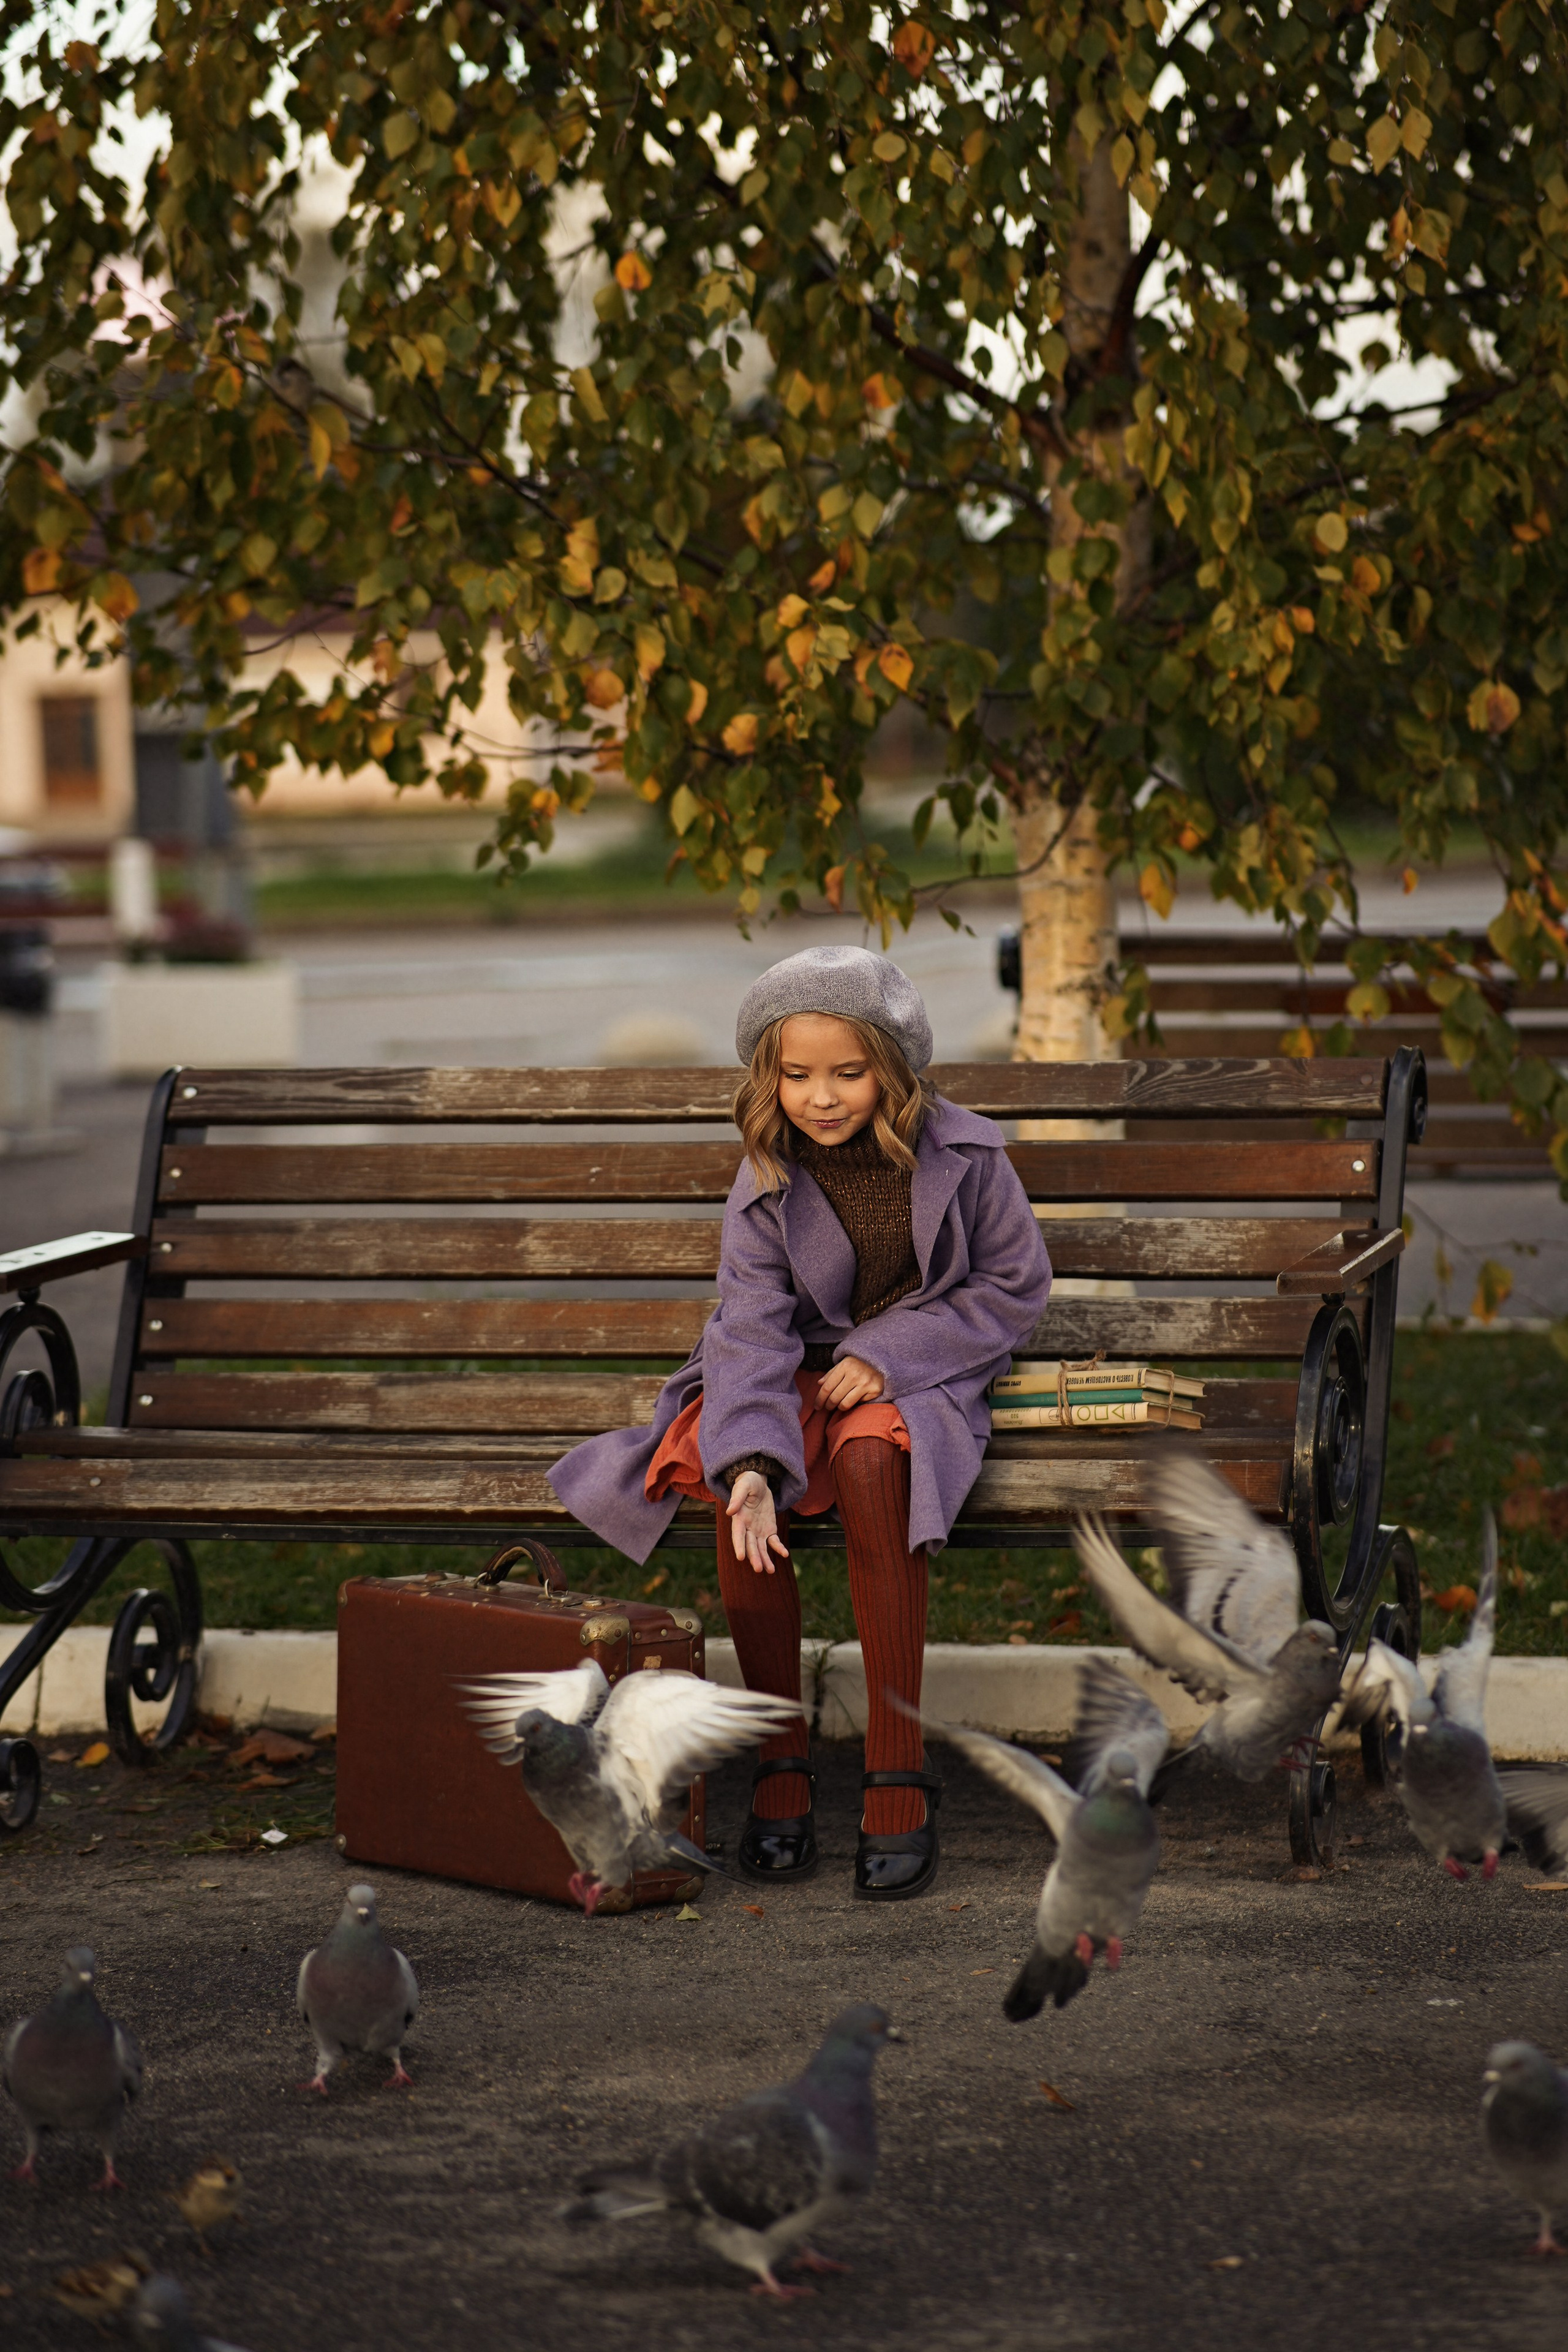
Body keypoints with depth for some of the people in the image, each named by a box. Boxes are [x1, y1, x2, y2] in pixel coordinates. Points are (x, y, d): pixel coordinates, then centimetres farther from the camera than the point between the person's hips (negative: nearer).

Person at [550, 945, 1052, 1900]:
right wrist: (750, 1467, -35)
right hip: (799, 1371, 2)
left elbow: (1015, 1285, -1)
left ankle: (899, 1776, -32)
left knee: (871, 1460, -37)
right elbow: (754, 1334, -17)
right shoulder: (766, 1186, -6)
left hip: (921, 1373, -2)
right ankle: (781, 1765, -19)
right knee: (738, 1479, -31)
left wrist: (888, 1354, -14)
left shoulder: (961, 1156, -7)